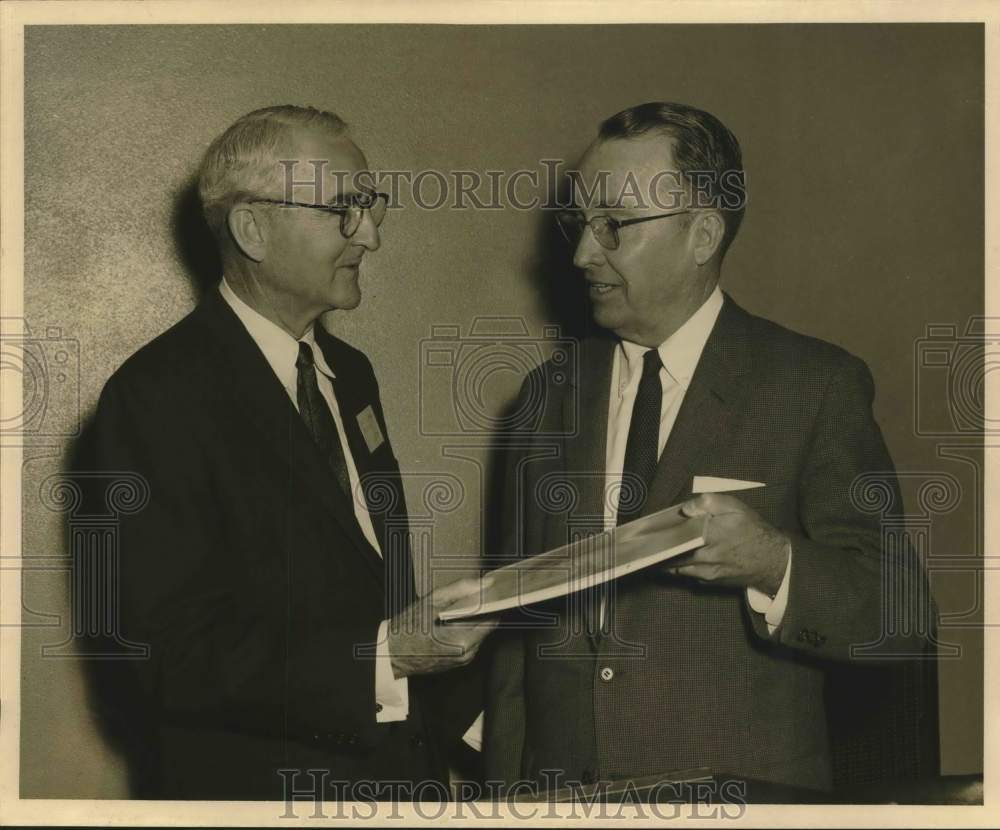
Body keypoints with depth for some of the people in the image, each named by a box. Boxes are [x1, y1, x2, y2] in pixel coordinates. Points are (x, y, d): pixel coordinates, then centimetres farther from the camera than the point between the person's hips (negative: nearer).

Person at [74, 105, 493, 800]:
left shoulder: (350, 373, 9)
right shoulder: (157, 397, -19)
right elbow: (174, 655, -23)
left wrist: (458, 709, 2)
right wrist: (380, 657, -29)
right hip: (254, 783, -7)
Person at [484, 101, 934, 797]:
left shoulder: (820, 385, -1)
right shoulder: (552, 393, 12)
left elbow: (894, 618, -5)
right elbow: (520, 611, 14)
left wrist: (772, 563, -22)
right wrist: (504, 790, 8)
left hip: (741, 792, -3)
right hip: (562, 797, 3)